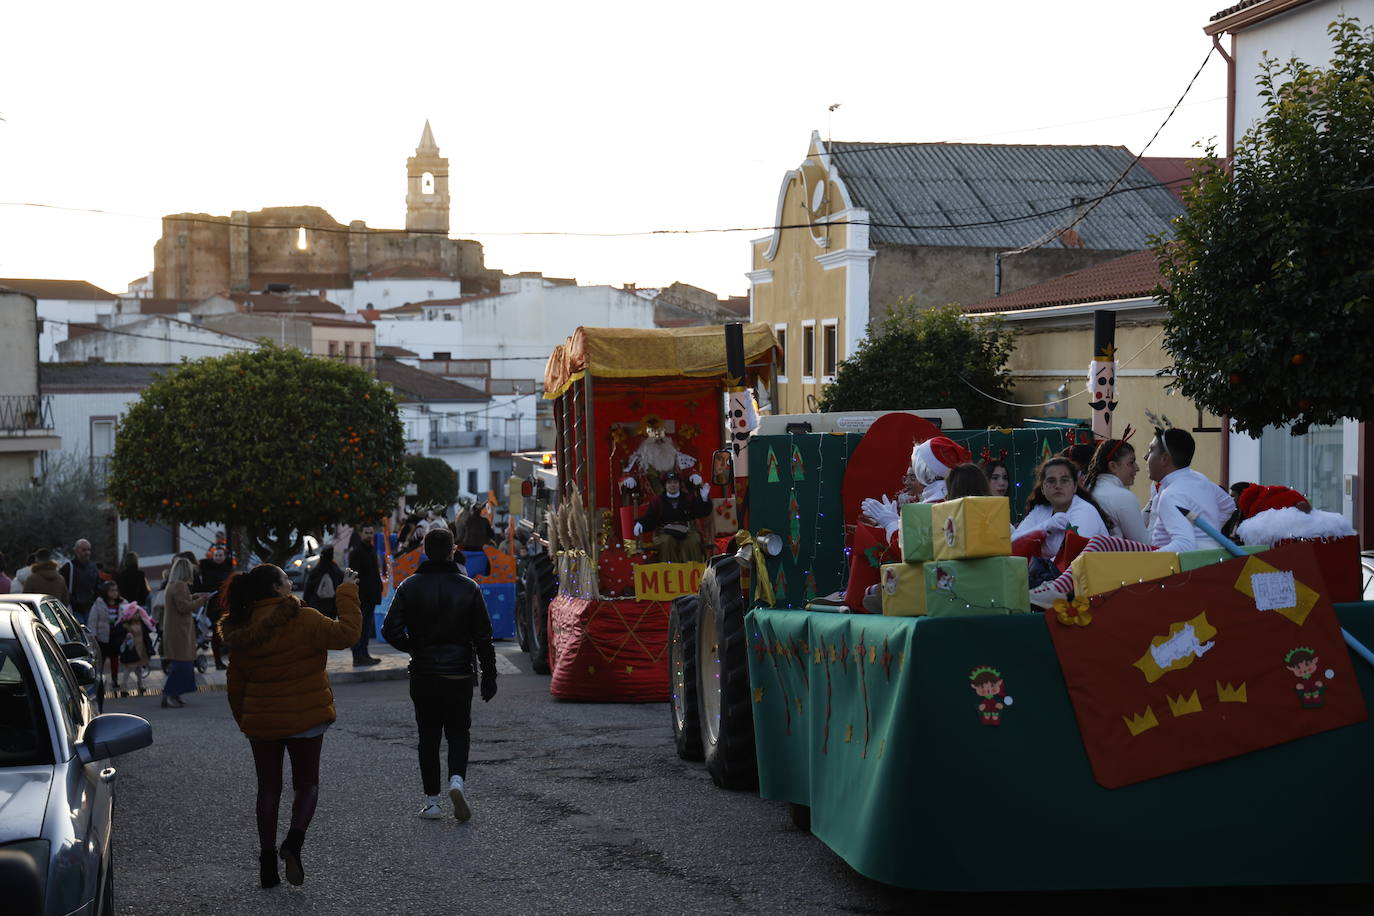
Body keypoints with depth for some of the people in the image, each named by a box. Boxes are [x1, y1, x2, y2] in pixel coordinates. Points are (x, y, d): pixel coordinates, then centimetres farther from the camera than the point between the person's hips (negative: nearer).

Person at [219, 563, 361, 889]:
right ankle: (294, 842, -12)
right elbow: (345, 634, -19)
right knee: (306, 784, 12)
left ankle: (267, 862, 13)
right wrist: (347, 594, -8)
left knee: (269, 788, 14)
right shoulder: (303, 621, -16)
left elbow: (236, 683, 7)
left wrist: (243, 720, 19)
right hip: (305, 719, -3)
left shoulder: (243, 631, 0)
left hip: (261, 723, 4)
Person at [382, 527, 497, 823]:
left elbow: (391, 630, -9)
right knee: (458, 732, 12)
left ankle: (431, 801, 8)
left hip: (423, 674, 0)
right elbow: (483, 637, -4)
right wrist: (489, 676, 4)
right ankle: (457, 779, -14)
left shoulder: (410, 586, -4)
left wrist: (413, 647, 9)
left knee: (428, 737, 9)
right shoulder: (468, 588, -4)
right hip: (459, 674, 0)